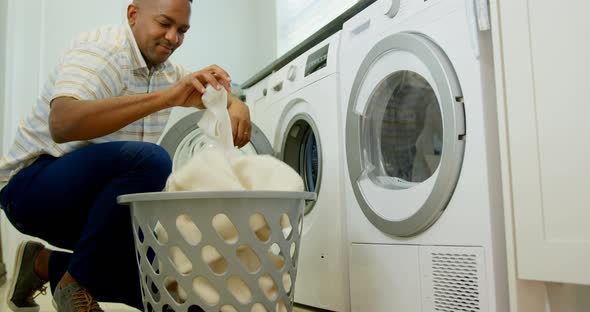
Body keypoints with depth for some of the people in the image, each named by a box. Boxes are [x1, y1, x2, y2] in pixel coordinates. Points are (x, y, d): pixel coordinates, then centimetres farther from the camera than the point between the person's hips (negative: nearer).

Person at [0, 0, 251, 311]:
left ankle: (47, 264, 12)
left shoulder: (165, 70, 5)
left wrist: (236, 106, -10)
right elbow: (61, 124, -37)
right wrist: (166, 97, -45)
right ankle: (77, 283, -16)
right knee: (150, 160, -36)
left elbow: (216, 91, 17)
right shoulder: (101, 51, -19)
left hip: (95, 194, 8)